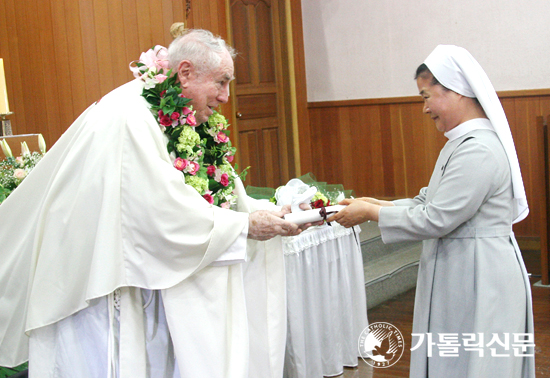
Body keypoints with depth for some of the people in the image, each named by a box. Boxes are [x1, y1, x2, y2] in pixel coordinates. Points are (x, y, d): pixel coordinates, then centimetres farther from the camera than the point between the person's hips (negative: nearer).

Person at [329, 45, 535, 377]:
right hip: (459, 274, 10)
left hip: (478, 278, -10)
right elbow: (432, 202, 14)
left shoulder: (479, 150, -22)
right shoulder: (463, 142, 12)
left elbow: (436, 219, -23)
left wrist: (371, 213, -13)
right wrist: (378, 204, 5)